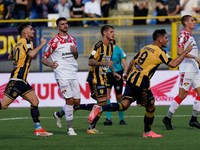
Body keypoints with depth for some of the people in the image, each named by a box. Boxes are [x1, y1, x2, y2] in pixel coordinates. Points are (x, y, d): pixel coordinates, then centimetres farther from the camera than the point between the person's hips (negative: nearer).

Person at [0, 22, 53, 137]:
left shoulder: (19, 43, 20)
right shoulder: (26, 41, -6)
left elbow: (10, 57, 35)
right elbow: (31, 54, -25)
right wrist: (41, 44, -13)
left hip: (22, 81, 10)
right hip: (17, 79, -10)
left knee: (35, 101, 4)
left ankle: (38, 129, 3)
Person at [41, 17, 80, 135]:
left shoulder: (72, 39, 13)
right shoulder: (54, 41, -5)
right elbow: (43, 58, -2)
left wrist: (75, 52, 0)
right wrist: (50, 64, -23)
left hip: (73, 73, 6)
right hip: (61, 74, -6)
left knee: (77, 102, 4)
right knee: (69, 100, -14)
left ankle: (58, 114, 30)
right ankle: (70, 128, -6)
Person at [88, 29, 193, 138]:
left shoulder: (146, 48, 15)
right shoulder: (159, 52, -8)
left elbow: (133, 61, 23)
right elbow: (173, 64, -13)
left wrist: (127, 73, 38)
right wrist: (186, 52, -6)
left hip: (131, 79, 7)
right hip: (141, 83, -7)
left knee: (124, 105, 1)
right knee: (151, 107, 11)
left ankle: (99, 109, -14)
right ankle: (147, 132, 24)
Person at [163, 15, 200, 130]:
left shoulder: (190, 35, 19)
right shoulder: (183, 35, -11)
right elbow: (180, 52, -22)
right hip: (186, 69, -9)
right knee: (182, 95, -8)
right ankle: (168, 118, 1)